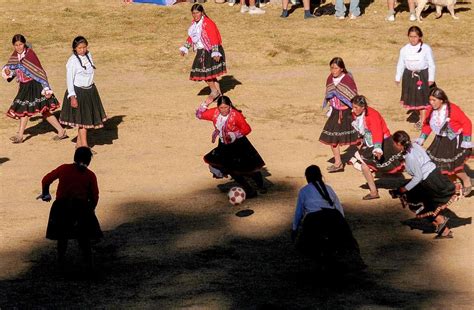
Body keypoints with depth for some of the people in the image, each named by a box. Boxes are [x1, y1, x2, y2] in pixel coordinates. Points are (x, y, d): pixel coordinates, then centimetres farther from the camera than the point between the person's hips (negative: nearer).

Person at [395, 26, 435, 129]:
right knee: (411, 97, 9)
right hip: (409, 75, 3)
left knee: (422, 98, 0)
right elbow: (401, 64, 7)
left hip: (422, 75, -3)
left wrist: (431, 78, -4)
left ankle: (422, 120, 8)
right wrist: (398, 78, 8)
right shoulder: (404, 49, -1)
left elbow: (431, 64, -3)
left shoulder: (426, 49, -8)